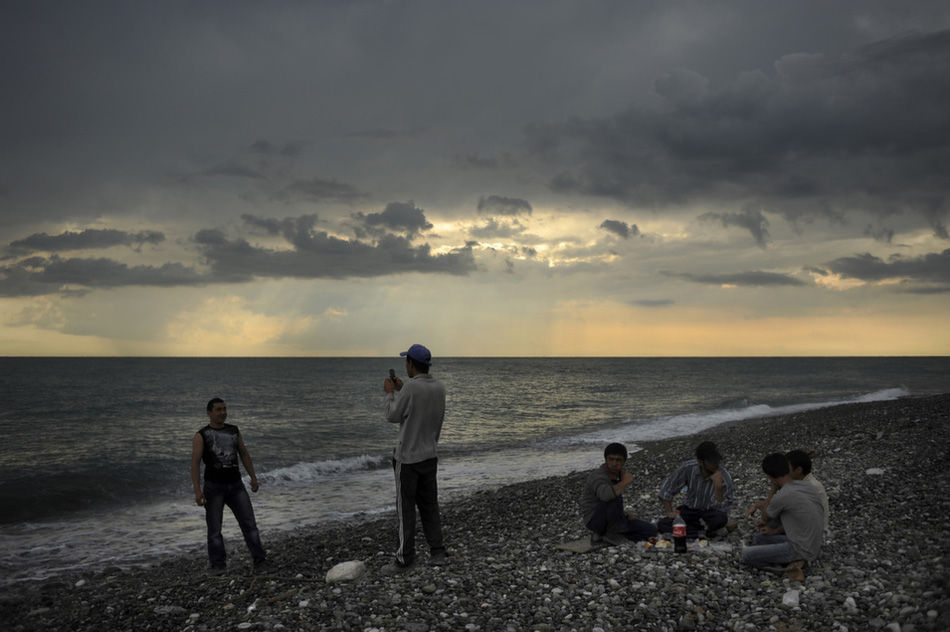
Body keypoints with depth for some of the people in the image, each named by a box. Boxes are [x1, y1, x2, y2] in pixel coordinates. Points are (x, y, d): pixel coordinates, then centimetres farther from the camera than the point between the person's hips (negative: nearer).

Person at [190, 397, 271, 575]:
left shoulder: (234, 430, 11)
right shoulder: (201, 435, -2)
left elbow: (244, 454, 19)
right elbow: (195, 463, -8)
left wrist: (253, 477, 13)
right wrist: (197, 490, -16)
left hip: (236, 485, 3)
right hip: (214, 487, -3)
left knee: (249, 523, -3)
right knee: (214, 529, 2)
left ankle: (260, 562, -2)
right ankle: (218, 565, 15)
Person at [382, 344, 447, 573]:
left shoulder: (410, 387, -20)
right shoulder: (439, 387, 2)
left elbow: (393, 416, -9)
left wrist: (390, 393, 5)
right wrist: (400, 390, 17)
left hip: (408, 457, -7)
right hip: (430, 455, 7)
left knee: (406, 508, 2)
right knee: (429, 505, 14)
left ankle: (405, 558, 9)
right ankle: (437, 552, 17)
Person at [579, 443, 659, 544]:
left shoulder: (621, 473, 6)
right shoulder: (598, 476, -22)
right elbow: (606, 495, -46)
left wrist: (624, 513, 4)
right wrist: (625, 482, -28)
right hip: (594, 520, -9)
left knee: (651, 531, 1)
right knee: (615, 498, -36)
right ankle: (613, 533, -11)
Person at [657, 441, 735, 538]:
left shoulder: (724, 476, -24)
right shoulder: (688, 468, -18)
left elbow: (722, 509, -26)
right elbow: (666, 489, -4)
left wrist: (718, 486, -37)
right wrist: (669, 512, -12)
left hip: (710, 511, -2)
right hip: (690, 509, 2)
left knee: (721, 518, -38)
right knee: (663, 524, -21)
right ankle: (703, 532, -12)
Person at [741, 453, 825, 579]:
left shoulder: (781, 498, -22)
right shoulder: (810, 487, 0)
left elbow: (767, 516, 1)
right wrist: (776, 531, 10)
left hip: (799, 550, -8)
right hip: (814, 546, 8)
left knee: (746, 554, -6)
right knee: (758, 538, 17)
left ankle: (793, 561, -1)